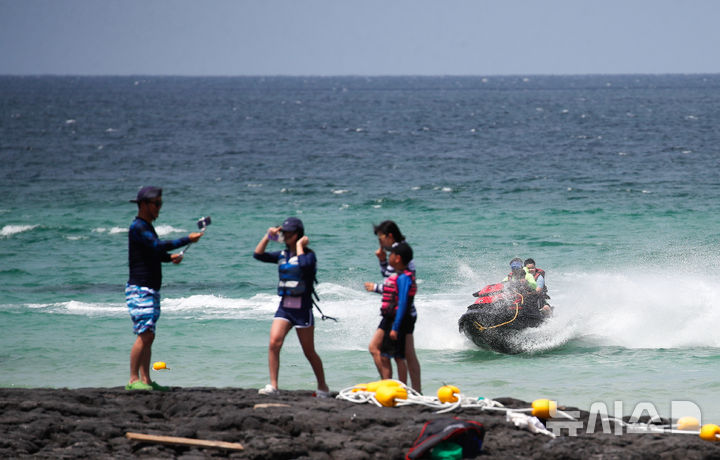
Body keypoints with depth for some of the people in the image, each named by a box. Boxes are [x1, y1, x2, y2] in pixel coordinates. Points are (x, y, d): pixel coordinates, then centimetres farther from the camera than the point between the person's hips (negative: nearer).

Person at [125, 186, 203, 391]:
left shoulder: (147, 227, 18)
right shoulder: (137, 228, -13)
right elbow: (158, 245, -26)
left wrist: (170, 257, 10)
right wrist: (188, 240, -24)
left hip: (152, 290, 10)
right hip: (140, 289, -10)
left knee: (148, 337, 8)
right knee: (145, 335, -14)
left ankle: (146, 380, 9)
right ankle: (133, 380, -14)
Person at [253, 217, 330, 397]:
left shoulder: (308, 254, -6)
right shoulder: (282, 255, 12)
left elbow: (304, 264, -28)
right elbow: (258, 254, 10)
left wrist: (300, 246, -15)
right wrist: (268, 236, 3)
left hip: (302, 308, -5)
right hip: (284, 307, 5)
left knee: (309, 352, 4)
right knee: (274, 343, -16)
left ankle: (323, 387, 19)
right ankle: (273, 386, -15)